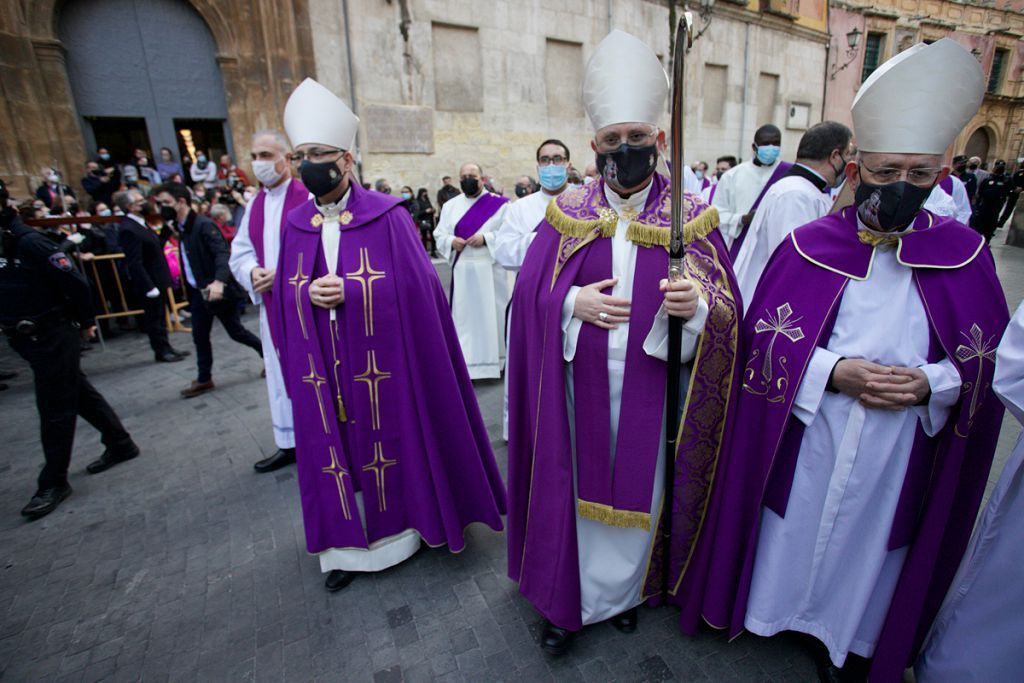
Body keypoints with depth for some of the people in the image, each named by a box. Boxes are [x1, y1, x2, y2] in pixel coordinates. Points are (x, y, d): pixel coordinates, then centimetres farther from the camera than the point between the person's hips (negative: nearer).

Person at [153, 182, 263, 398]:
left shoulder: (204, 225, -15)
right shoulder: (180, 228, 10)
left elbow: (222, 253, -27)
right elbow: (189, 262, 15)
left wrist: (219, 281, -42)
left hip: (217, 289, -8)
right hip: (198, 292, 8)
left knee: (235, 332, 2)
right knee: (200, 337, 11)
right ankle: (204, 379, 22)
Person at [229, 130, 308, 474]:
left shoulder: (308, 197, -8)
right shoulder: (254, 204, 14)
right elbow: (240, 251, 15)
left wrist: (284, 274, -19)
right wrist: (252, 272, -7)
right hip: (271, 304, 7)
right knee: (280, 373, 13)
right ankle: (289, 442, 28)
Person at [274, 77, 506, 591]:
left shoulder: (387, 216, -7)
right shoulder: (295, 223, 8)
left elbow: (413, 285, -11)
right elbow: (285, 296, 10)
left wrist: (346, 290, -18)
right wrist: (310, 292, -11)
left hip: (382, 369, -4)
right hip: (324, 375, 4)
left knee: (391, 442, 10)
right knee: (338, 449, 13)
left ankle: (402, 524, 34)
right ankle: (349, 544, 32)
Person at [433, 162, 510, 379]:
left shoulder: (498, 203, 1)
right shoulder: (450, 205, 12)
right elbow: (439, 234, 11)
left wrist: (486, 238, -18)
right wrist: (451, 241, -11)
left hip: (490, 269, -2)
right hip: (461, 270, 3)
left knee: (491, 313, 4)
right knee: (463, 315, 3)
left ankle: (494, 360, 18)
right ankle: (466, 363, 10)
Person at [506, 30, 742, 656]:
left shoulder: (690, 217, 0)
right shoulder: (568, 214, 2)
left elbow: (729, 308, -2)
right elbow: (531, 291, 1)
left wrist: (697, 303, -24)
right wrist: (574, 302, -18)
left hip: (648, 388, 0)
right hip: (582, 384, 0)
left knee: (637, 487, 15)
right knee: (580, 483, 12)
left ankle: (623, 591, 44)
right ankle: (569, 600, 37)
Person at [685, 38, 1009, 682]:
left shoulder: (965, 256, -2)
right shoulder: (809, 247, -8)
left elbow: (989, 364, 3)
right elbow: (765, 344, -8)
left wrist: (928, 384, -15)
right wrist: (834, 373, -20)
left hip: (901, 454, 2)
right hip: (805, 444, -2)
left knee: (870, 544, 21)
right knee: (794, 532, 17)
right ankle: (772, 607, 45)